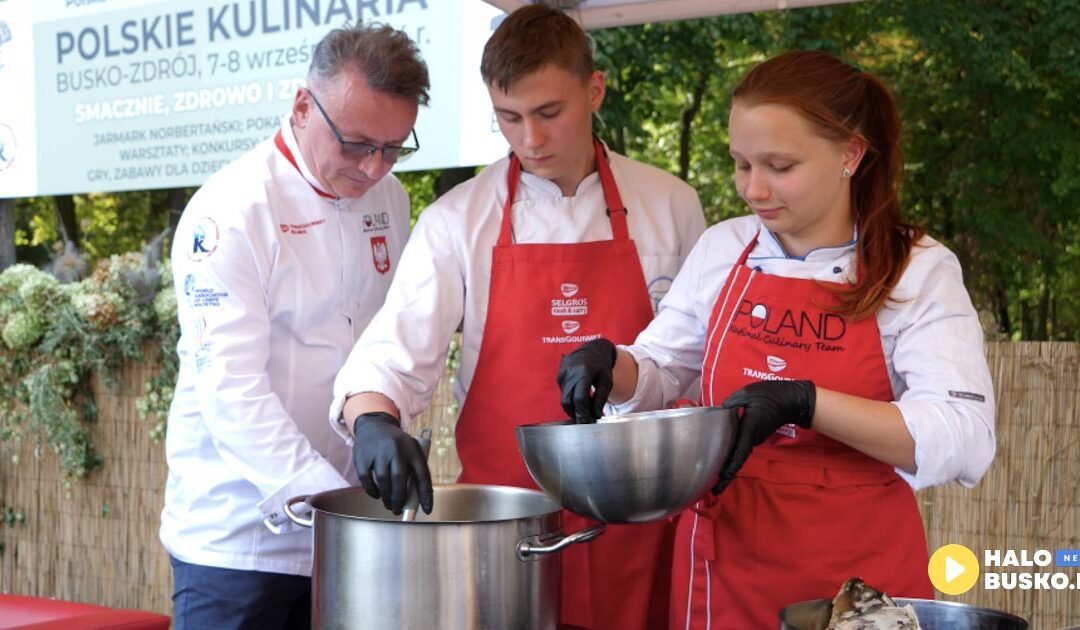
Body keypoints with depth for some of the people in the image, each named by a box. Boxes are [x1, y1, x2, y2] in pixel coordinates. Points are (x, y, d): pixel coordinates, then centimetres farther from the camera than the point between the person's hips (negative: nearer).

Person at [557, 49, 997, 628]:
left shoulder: (920, 270, -9)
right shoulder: (721, 250, 1)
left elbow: (964, 440, -19)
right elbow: (656, 375, 12)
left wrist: (802, 402, -28)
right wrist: (609, 363, -10)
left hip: (860, 571, -3)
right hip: (723, 560, 3)